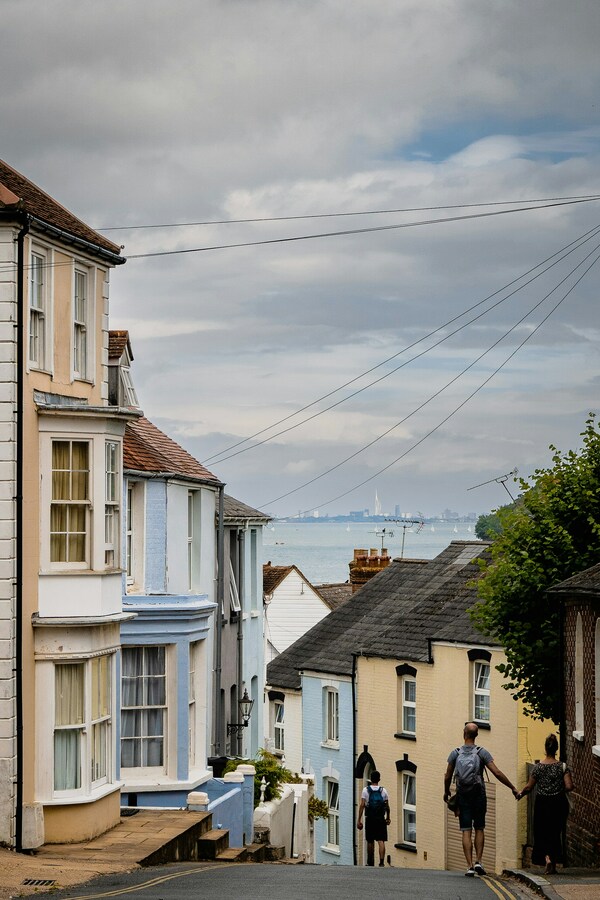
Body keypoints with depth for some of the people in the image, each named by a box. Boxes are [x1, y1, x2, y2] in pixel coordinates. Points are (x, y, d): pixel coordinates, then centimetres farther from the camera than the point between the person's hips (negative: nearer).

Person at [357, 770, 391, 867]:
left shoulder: (366, 790, -1)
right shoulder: (383, 791, 3)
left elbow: (362, 805, -6)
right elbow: (387, 807, 5)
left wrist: (359, 820, -6)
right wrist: (388, 818, 20)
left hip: (370, 819, 0)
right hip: (381, 819, 0)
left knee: (370, 841, 12)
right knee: (381, 841, -5)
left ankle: (370, 862, 21)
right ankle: (382, 861, -20)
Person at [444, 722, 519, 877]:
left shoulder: (455, 753, -2)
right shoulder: (482, 752, -5)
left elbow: (447, 777, 3)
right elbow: (497, 773, -11)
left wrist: (446, 792, 22)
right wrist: (513, 788, -3)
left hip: (463, 796, 0)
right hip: (479, 795, 0)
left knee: (466, 831, 0)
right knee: (479, 829, 13)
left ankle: (469, 866, -7)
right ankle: (478, 862, 1)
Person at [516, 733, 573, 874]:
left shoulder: (538, 766, -7)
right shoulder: (562, 766, -6)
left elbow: (529, 787, -2)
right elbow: (569, 786, -12)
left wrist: (520, 793, 17)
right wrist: (560, 790, 9)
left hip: (542, 803, -1)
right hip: (559, 803, 1)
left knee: (542, 833, 6)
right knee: (556, 833, 14)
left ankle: (547, 858, -18)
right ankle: (554, 865, 17)